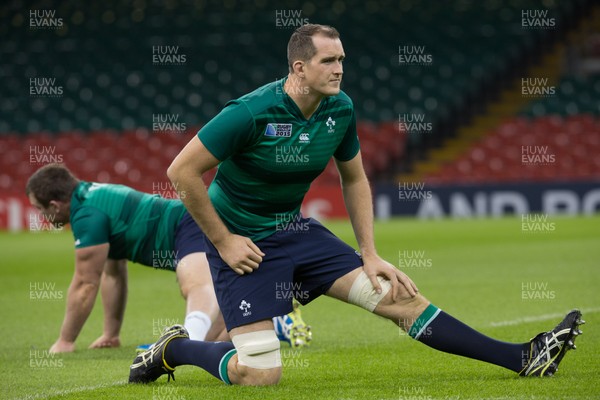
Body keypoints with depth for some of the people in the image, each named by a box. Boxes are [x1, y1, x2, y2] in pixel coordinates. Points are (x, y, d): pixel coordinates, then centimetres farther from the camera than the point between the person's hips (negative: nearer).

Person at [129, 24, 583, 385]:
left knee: (397, 296, -3)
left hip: (295, 230, 6)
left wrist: (370, 254, 6)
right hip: (242, 242, -6)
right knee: (260, 375, -16)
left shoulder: (340, 109, -4)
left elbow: (354, 179, 12)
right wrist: (223, 241, -15)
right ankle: (171, 350, 10)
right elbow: (182, 171, -20)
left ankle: (522, 358, -4)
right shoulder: (251, 113, -24)